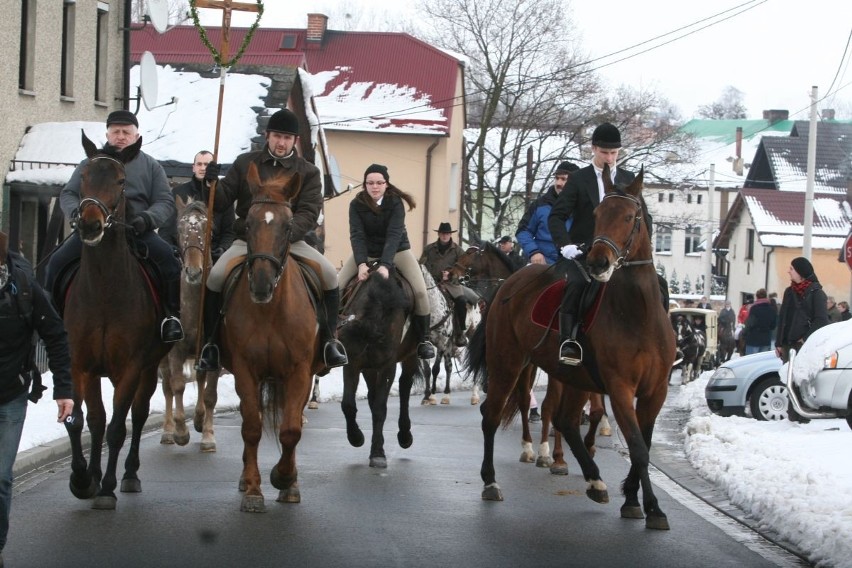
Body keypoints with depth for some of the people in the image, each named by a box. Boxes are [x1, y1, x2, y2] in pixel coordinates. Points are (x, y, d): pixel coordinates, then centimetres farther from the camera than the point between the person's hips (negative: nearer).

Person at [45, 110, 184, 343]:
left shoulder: (150, 166, 12)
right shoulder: (91, 164, 14)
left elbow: (165, 202, 6)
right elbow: (68, 194, 13)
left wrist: (147, 218, -17)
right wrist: (76, 212, -11)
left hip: (137, 230, -1)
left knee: (167, 256, -27)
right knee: (57, 261, -18)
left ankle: (172, 315, -17)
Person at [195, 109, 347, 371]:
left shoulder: (308, 172, 4)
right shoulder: (245, 163, 6)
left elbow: (309, 213, -8)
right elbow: (221, 202, 5)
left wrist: (285, 233, -27)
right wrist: (213, 183, -18)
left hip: (291, 241, 0)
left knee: (329, 273, -22)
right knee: (215, 277, -26)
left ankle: (329, 339, -8)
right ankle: (211, 342, -10)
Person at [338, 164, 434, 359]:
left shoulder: (396, 202, -18)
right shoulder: (356, 204, -13)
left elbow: (394, 235, -27)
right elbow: (357, 235, -20)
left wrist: (385, 265, -40)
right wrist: (361, 263, -36)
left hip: (396, 250, -2)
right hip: (366, 252, 2)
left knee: (420, 291, -20)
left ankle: (423, 339, -4)